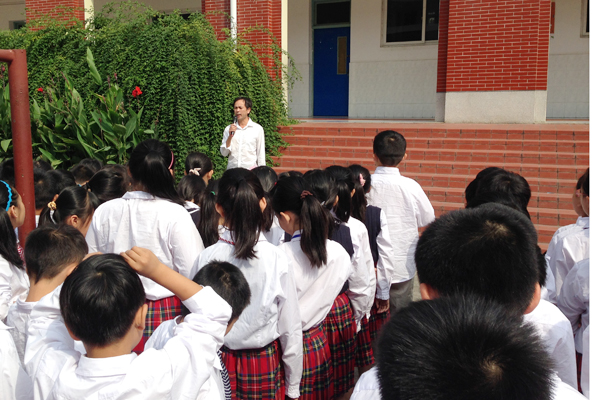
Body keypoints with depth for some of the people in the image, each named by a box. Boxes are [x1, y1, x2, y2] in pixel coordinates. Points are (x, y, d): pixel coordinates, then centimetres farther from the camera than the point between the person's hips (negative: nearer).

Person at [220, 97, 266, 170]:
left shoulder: (257, 129, 3)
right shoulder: (229, 129, 9)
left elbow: (261, 155, 5)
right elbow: (224, 153, 5)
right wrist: (230, 136, -6)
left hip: (250, 170, -2)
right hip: (232, 169, 2)